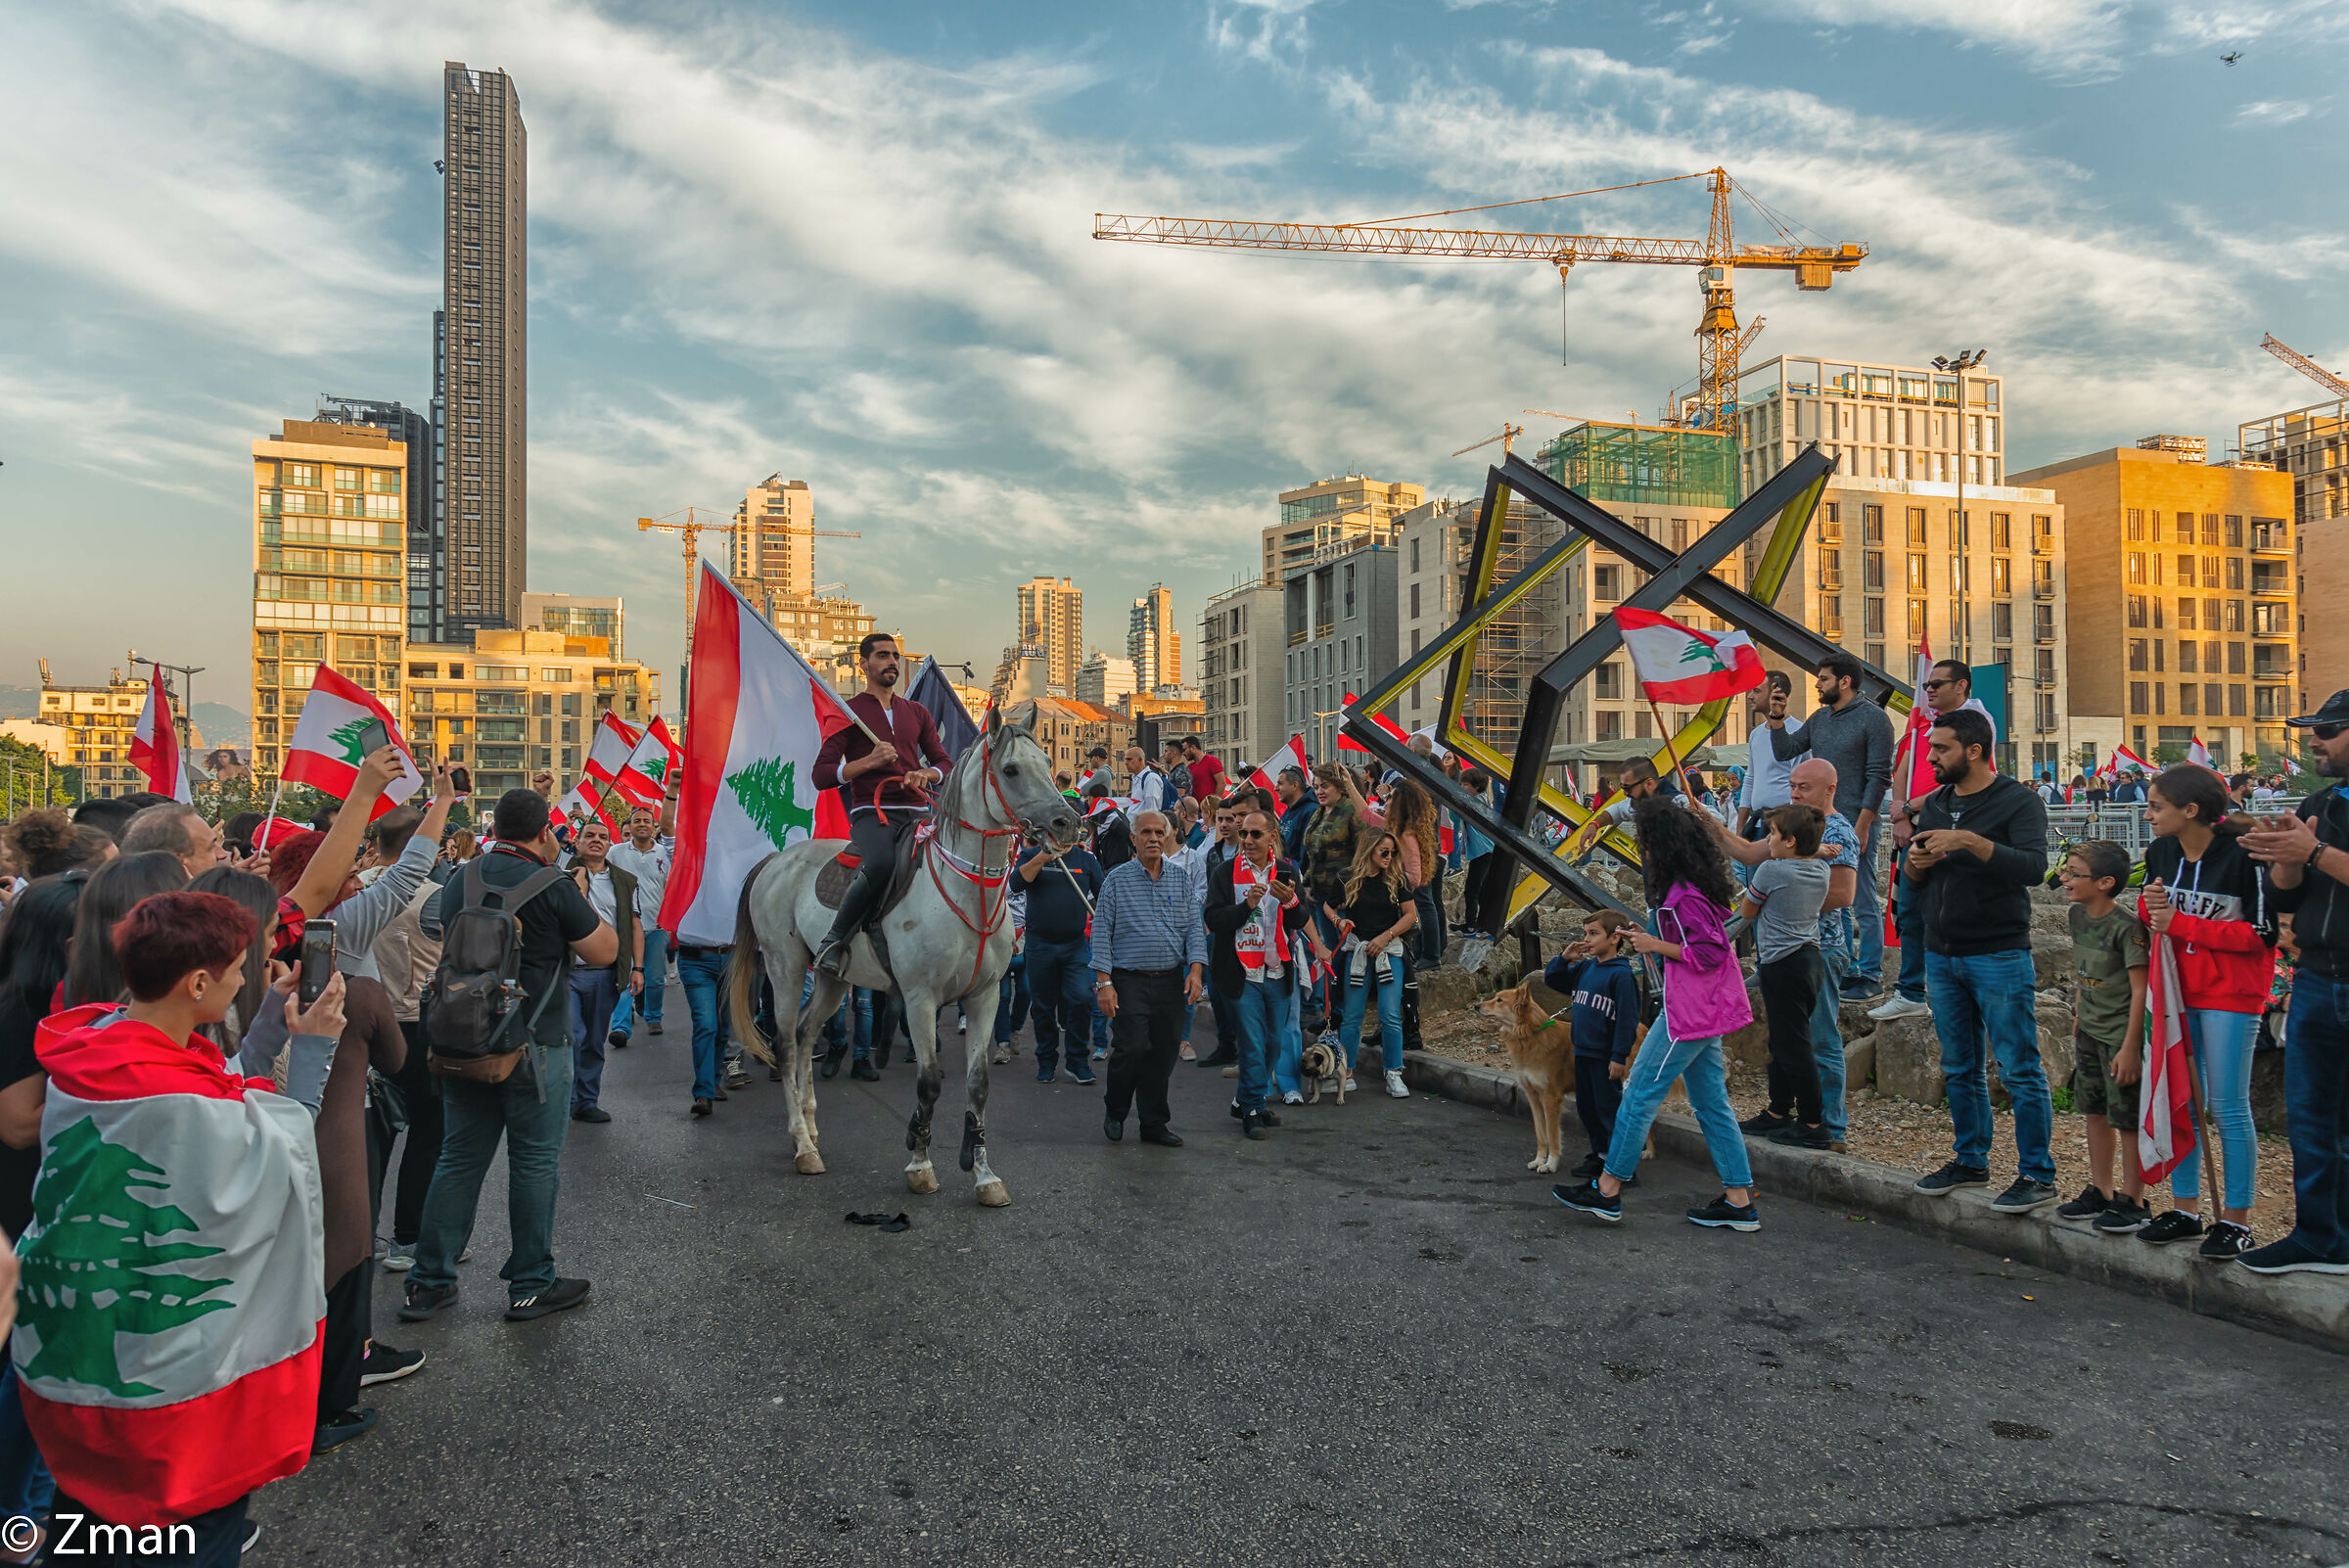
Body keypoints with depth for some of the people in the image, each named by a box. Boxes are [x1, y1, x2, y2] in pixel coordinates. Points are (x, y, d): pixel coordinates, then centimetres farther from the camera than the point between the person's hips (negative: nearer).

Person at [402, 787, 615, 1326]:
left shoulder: (460, 881, 6)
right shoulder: (552, 888, -14)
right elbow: (605, 951, -8)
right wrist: (584, 903, 7)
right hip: (533, 1043, -6)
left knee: (460, 1156, 15)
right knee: (535, 1161, 4)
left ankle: (429, 1282, 21)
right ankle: (531, 1286, 13)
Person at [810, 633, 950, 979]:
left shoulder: (917, 713, 22)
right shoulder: (848, 713, 8)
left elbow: (944, 762, 21)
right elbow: (821, 776, 1)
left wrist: (926, 774, -3)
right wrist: (869, 761, -13)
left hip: (917, 812, 5)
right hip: (871, 813, -5)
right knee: (881, 864, -37)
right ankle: (834, 941, -19)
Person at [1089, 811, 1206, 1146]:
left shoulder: (1180, 880, 10)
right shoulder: (1116, 880, 1)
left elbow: (1194, 928, 9)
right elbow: (1101, 933, -2)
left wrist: (1196, 968, -7)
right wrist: (1104, 982, -9)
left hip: (1171, 982, 3)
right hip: (1129, 981, -3)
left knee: (1164, 1054, 6)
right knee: (1131, 1050, -10)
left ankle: (1154, 1123, 20)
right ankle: (1115, 1111, 16)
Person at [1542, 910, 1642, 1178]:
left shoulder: (1621, 974, -15)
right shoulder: (1584, 968, 7)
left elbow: (1627, 1018, -17)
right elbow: (1551, 980, 18)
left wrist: (1620, 1057, -19)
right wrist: (1564, 958, 0)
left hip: (1604, 1055, -8)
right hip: (1582, 1051, 8)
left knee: (1609, 1107, 0)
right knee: (1586, 1107, 16)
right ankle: (1600, 1154, 29)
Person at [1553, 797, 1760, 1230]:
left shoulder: (1683, 897, -21)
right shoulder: (1699, 882, 9)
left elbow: (1710, 953, -22)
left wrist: (1657, 946, -15)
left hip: (1690, 1011, -10)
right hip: (1705, 1007, 10)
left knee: (1641, 1092, -3)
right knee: (1710, 1101, 12)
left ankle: (1607, 1191, 5)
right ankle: (1739, 1201, 16)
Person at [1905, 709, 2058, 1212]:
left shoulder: (2019, 801, -6)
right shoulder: (1934, 805, 13)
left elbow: (2034, 868, -20)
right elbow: (1914, 882, 17)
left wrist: (1971, 841, -28)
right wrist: (1916, 864, -5)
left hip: (2000, 957, -6)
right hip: (1941, 957, 6)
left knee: (2020, 1071, -3)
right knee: (1960, 1070, 14)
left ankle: (2038, 1175, 6)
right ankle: (1970, 1161, 26)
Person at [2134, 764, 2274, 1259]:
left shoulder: (2242, 855, -16)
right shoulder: (2160, 852, 3)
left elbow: (2263, 932, -16)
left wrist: (2181, 924, -18)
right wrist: (2149, 905, -8)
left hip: (2231, 993, -6)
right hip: (2178, 990, 6)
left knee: (2228, 1106, -2)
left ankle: (2236, 1220, 10)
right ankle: (2186, 1208, 20)